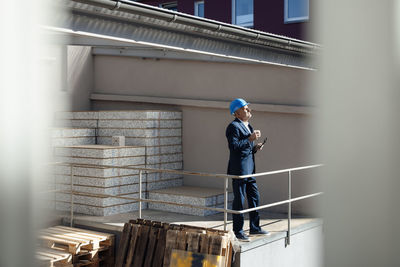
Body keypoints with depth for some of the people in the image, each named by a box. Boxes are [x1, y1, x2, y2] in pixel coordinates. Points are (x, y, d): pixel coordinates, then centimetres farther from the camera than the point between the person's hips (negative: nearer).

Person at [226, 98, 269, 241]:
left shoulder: (248, 126, 18)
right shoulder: (233, 126, -12)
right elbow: (233, 146, -23)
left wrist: (255, 148, 7)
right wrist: (250, 139, -22)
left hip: (250, 170, 9)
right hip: (238, 170, -9)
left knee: (255, 198, 14)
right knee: (239, 201, -2)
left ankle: (254, 227, 26)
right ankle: (237, 232, 7)